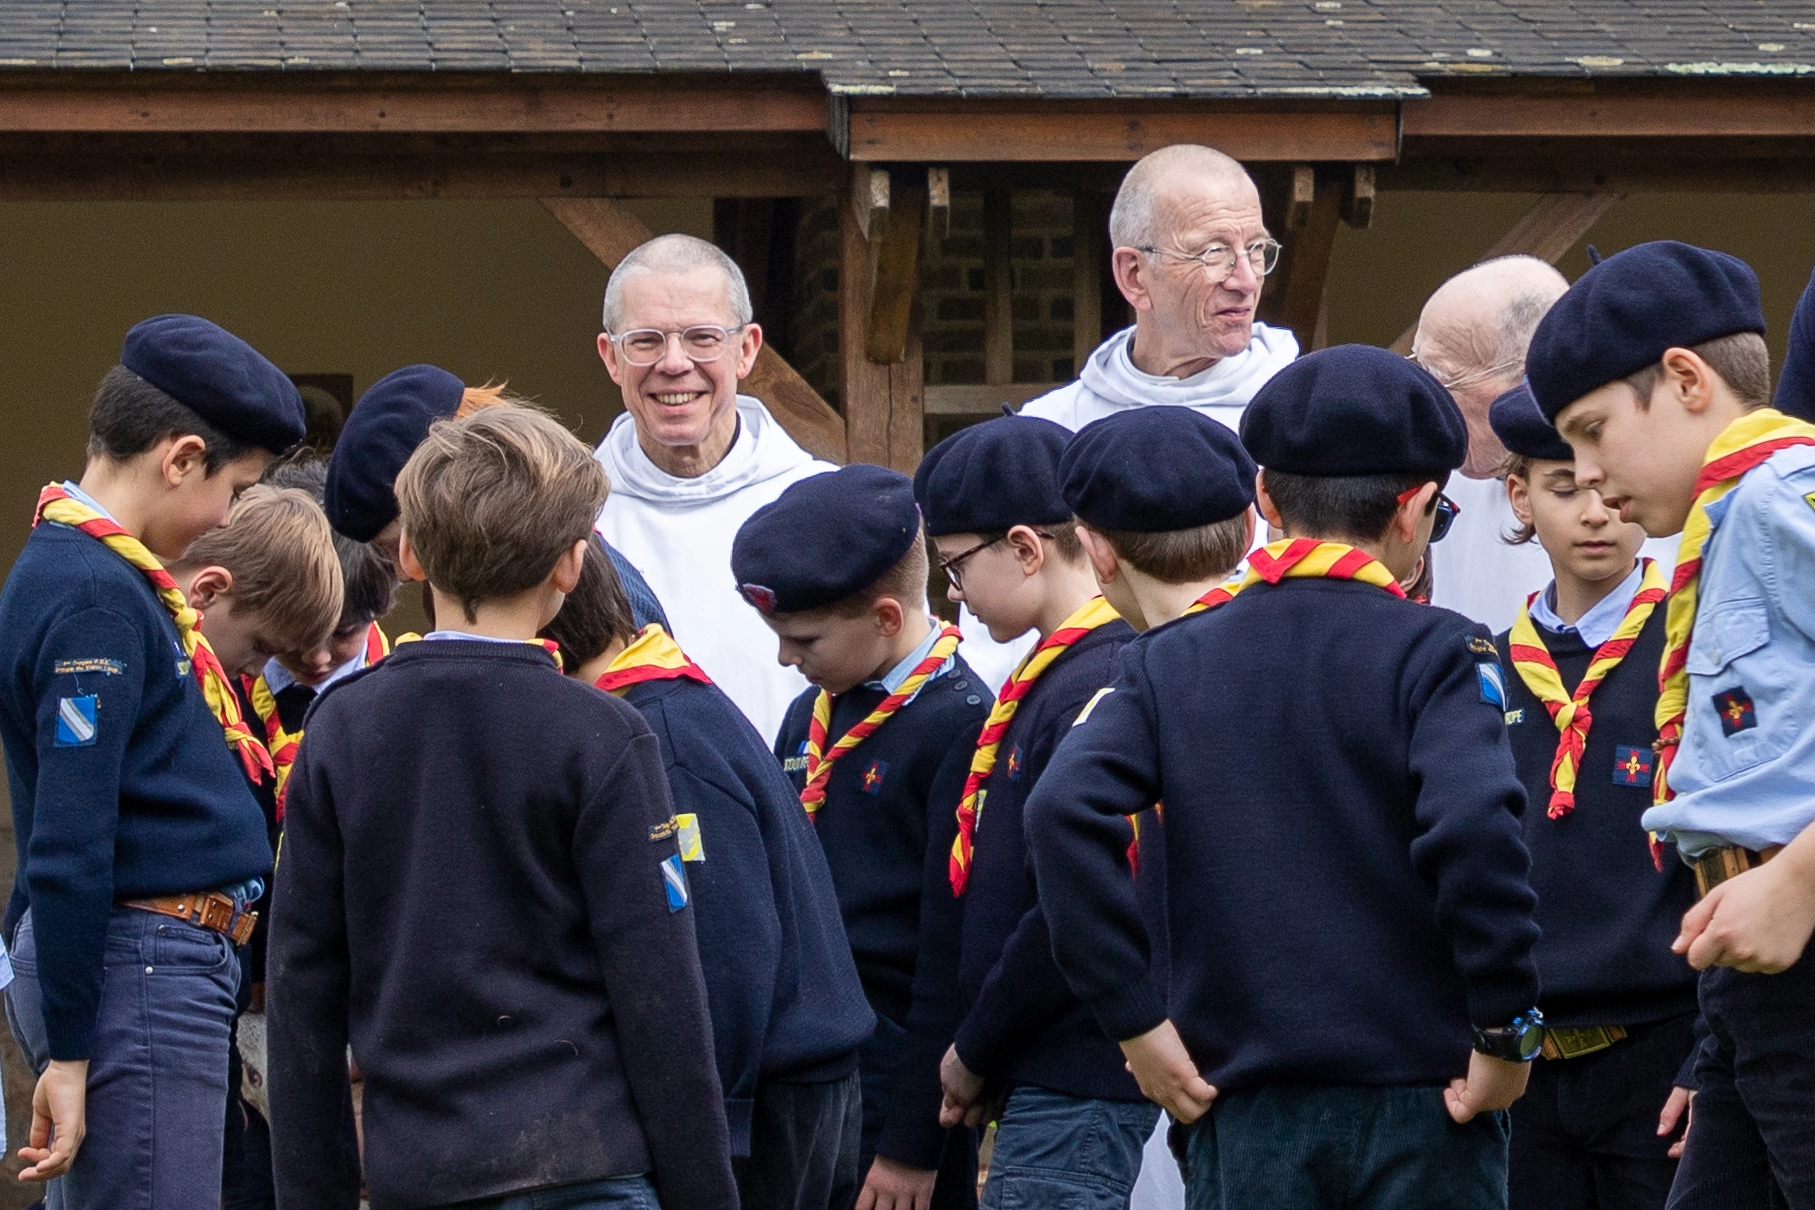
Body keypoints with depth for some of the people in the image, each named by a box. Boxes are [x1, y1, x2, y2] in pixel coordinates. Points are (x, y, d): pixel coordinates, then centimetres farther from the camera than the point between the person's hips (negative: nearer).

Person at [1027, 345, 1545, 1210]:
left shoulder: (1170, 662, 6)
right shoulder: (1434, 654, -4)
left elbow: (1064, 812, -9)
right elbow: (1475, 829, -21)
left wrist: (1135, 1020, -4)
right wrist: (1506, 1028, -12)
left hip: (1246, 1114, 3)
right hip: (1422, 1105, -2)